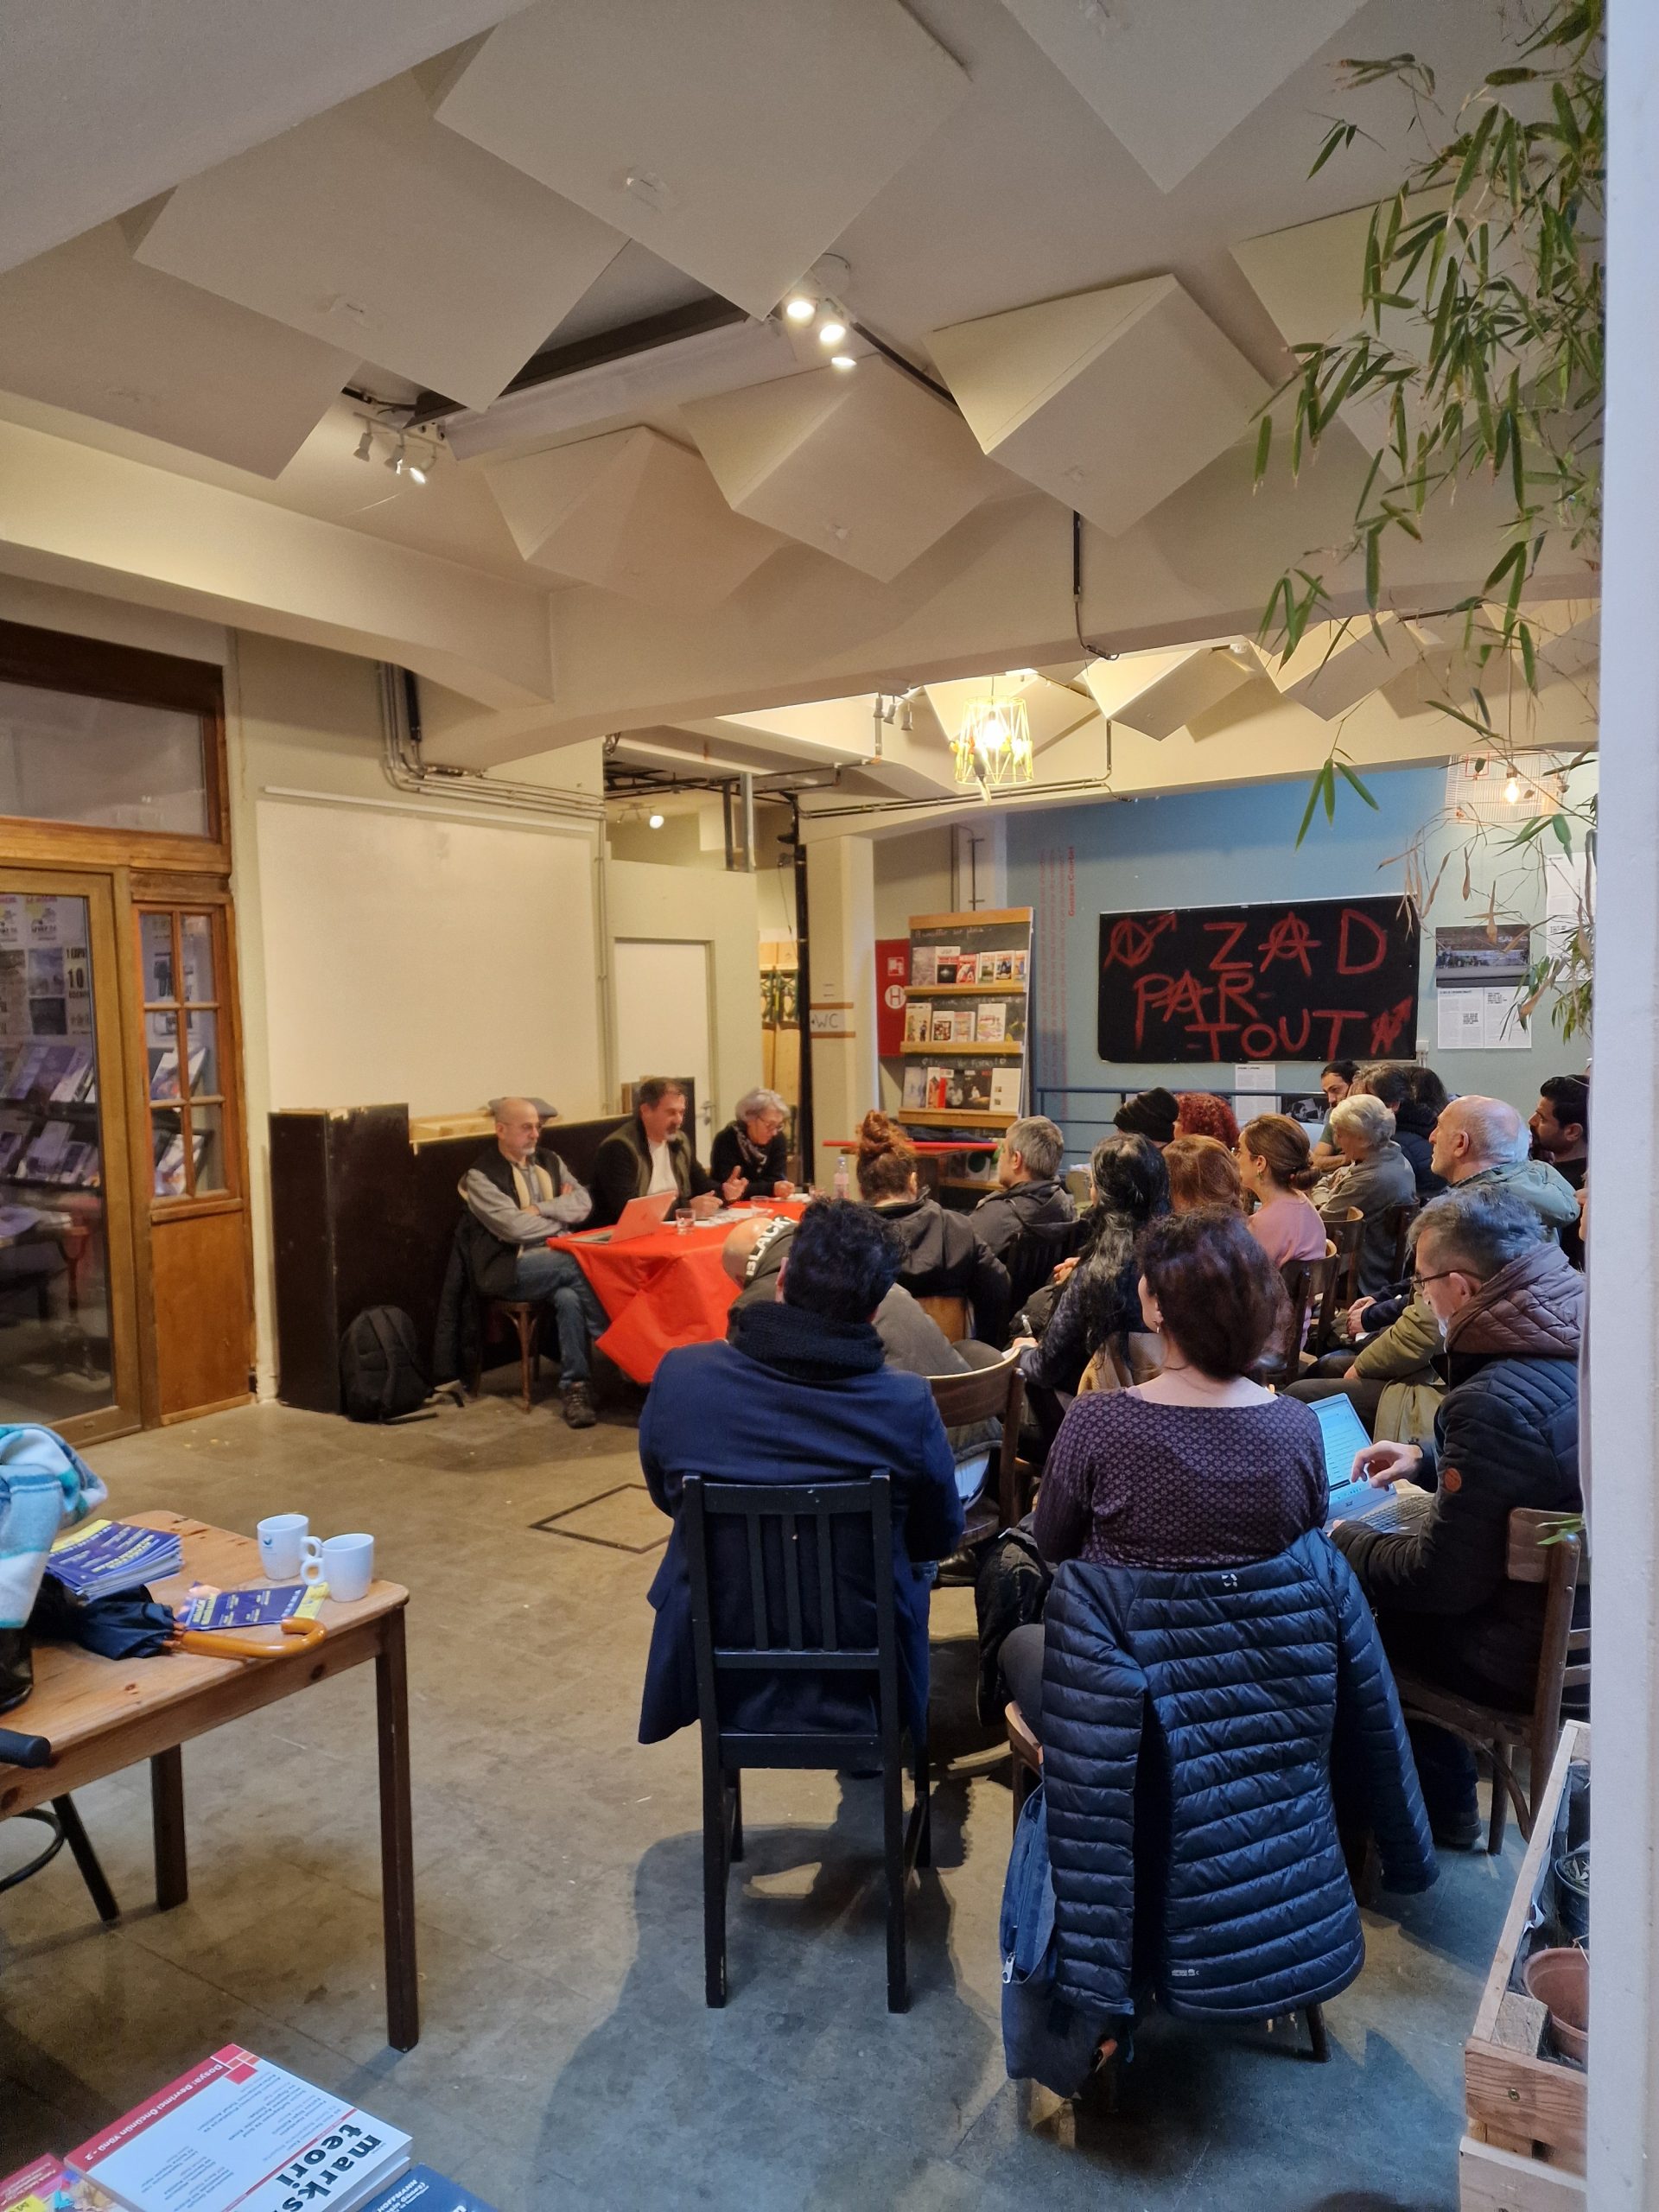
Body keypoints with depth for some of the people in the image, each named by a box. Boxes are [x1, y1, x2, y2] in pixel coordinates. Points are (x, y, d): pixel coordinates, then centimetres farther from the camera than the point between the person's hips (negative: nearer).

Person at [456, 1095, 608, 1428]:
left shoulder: (549, 1161, 17)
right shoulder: (481, 1176, -1)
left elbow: (583, 1203, 6)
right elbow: (514, 1227, -13)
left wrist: (540, 1209, -9)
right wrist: (561, 1214, 0)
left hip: (558, 1258, 4)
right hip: (509, 1269, -4)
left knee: (568, 1297, -32)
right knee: (580, 1265, -31)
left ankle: (574, 1386, -24)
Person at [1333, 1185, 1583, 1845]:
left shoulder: (1495, 1401, -32)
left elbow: (1442, 1577, -23)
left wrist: (1341, 1539, -7)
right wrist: (1427, 1459, 17)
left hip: (1529, 1658, -8)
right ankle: (1443, 1810, 37)